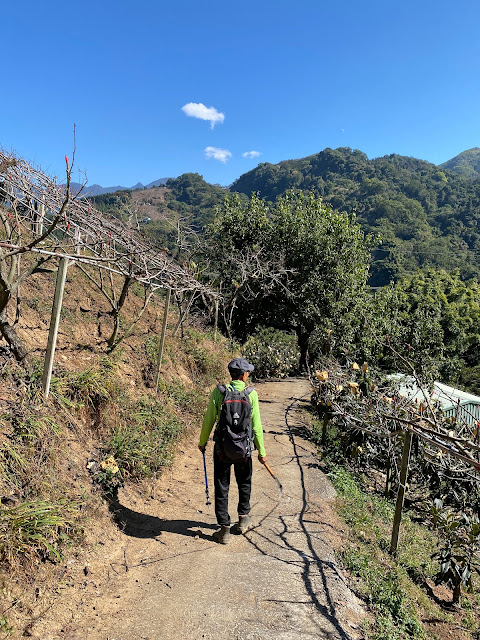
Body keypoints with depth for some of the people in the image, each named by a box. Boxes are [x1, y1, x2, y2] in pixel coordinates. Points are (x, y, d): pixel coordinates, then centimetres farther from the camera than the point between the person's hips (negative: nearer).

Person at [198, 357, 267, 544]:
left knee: (222, 488, 10)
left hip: (222, 447, 0)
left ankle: (224, 529, 16)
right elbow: (256, 425, -7)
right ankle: (243, 518, 38)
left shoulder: (218, 391, -7)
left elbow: (209, 420, -4)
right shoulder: (251, 394, -8)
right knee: (244, 483, 23)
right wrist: (261, 451, 3)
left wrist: (202, 441, 11)